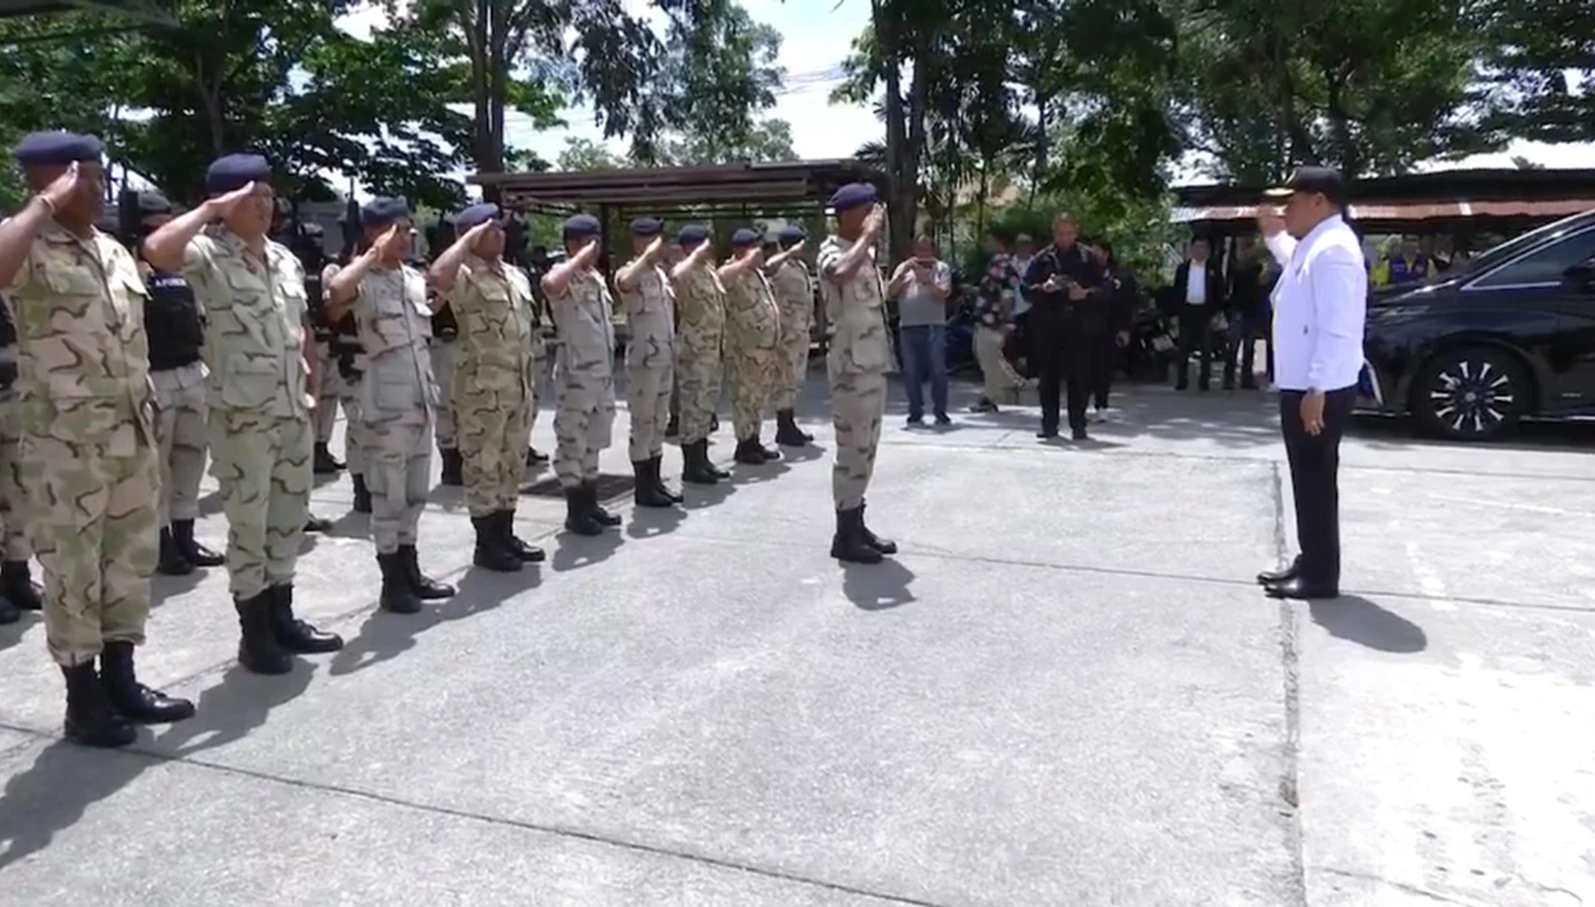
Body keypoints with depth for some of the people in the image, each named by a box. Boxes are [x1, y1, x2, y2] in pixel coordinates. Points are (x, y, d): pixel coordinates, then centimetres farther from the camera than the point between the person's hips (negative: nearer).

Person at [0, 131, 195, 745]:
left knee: (130, 556, 12)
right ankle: (83, 699, 14)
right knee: (73, 567, 3)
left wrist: (150, 417, 17)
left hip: (132, 433, 7)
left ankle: (120, 680, 25)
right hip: (66, 438, -7)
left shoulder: (113, 251, 14)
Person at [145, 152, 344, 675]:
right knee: (248, 524, 2)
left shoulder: (285, 259, 11)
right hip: (240, 415, -7)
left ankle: (282, 618, 27)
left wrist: (307, 385, 15)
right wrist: (211, 211, -21)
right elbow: (157, 250, -32)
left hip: (292, 411, 7)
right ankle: (254, 634, 13)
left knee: (290, 517, 14)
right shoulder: (208, 256, -9)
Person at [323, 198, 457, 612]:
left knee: (415, 493, 15)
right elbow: (335, 291, -33)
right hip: (384, 405, -7)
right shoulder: (363, 281, -10)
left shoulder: (415, 278, 11)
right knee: (388, 496, 1)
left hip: (420, 400, 7)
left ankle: (410, 571, 26)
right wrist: (372, 256, -23)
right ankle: (392, 582, 10)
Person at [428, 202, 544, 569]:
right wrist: (468, 239, -22)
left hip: (518, 384, 8)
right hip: (482, 386, -8)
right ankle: (486, 543, 8)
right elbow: (437, 275, -35)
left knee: (512, 463, 14)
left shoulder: (516, 275, 14)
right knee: (483, 464, 0)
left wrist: (530, 381, 18)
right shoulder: (465, 277, -10)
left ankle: (506, 534, 25)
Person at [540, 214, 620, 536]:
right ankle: (575, 511, 5)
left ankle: (590, 503, 25)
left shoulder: (597, 277, 15)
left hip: (603, 373, 9)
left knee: (594, 441, 15)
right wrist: (580, 258, -27)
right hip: (576, 373, -9)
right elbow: (549, 285, -39)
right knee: (572, 442, -1)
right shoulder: (564, 275, -12)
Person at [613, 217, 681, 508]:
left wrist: (674, 353, 18)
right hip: (643, 360, -8)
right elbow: (623, 283, -39)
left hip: (665, 358, 8)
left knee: (659, 422, 13)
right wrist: (647, 256, -35)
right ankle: (643, 488, 6)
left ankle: (655, 481, 22)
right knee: (643, 423, -1)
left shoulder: (661, 274, 14)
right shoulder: (631, 274, -11)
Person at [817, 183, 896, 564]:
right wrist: (866, 237, -26)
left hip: (873, 361, 9)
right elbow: (841, 274, -38)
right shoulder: (833, 250, -11)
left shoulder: (865, 253, 16)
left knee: (866, 448, 13)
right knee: (853, 449, -5)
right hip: (852, 364, -9)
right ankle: (844, 535, 3)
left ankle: (856, 525, 22)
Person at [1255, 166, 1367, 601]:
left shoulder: (1332, 248, -18)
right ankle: (1309, 563, 24)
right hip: (1301, 385, 10)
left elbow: (1336, 329, -25)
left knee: (1316, 480, -4)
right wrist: (1275, 236, 31)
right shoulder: (1313, 246, 14)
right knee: (1307, 479, 15)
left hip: (1319, 390, -10)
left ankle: (1321, 576, 4)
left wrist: (1317, 390, -27)